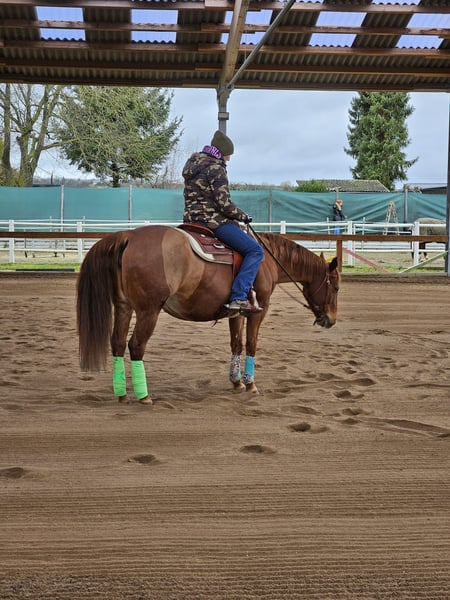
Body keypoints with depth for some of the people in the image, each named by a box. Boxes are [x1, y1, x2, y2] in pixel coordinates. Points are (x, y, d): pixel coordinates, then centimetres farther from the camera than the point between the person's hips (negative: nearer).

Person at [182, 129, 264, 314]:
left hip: (191, 218, 10)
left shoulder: (192, 163, 15)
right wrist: (243, 216, -2)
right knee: (255, 250, -13)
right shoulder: (216, 169, -13)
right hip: (213, 220, -10)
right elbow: (224, 204, -19)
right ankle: (238, 298, -24)